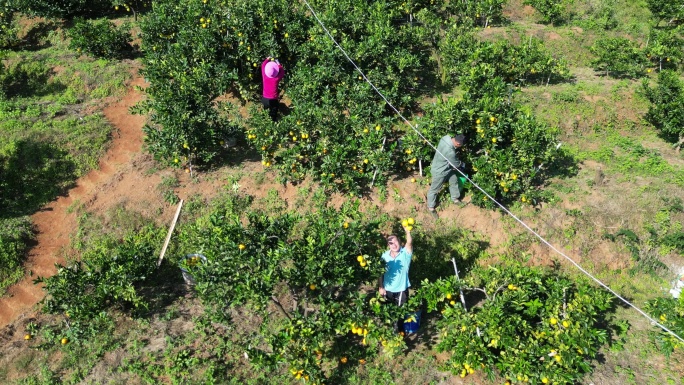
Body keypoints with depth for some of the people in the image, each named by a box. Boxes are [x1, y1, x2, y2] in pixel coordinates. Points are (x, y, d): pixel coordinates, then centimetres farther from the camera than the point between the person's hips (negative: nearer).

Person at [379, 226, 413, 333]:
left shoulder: (405, 253, -12)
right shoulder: (385, 255, -4)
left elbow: (409, 243, -33)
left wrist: (407, 231, -51)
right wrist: (381, 287, -1)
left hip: (401, 289, -3)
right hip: (388, 289, 3)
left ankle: (398, 331, 32)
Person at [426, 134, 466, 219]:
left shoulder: (447, 137, -19)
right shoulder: (449, 151, -42)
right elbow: (456, 164, -21)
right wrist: (462, 164, -1)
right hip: (440, 171, -9)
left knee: (454, 181, 24)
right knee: (435, 189, 12)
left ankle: (455, 199, 49)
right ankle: (431, 207, 32)